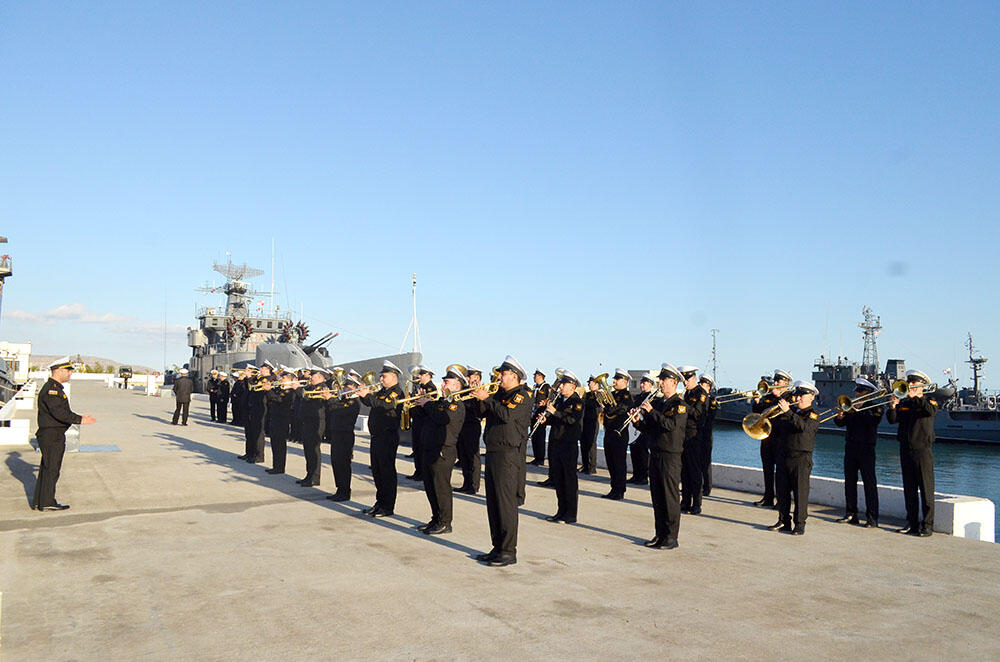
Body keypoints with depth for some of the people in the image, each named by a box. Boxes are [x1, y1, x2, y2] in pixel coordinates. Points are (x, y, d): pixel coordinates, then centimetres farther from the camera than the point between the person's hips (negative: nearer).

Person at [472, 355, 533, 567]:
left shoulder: (522, 395, -8)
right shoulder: (500, 394, 16)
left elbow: (507, 414, -25)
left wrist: (487, 398, -17)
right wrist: (480, 398, -2)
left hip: (508, 454, -9)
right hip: (492, 452, 9)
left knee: (506, 503, -6)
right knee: (493, 504, 12)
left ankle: (509, 552, 0)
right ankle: (498, 548, 21)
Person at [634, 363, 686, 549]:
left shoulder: (680, 405, -8)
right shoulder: (656, 402, 14)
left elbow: (671, 424, -24)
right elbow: (648, 427, 14)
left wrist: (651, 411, -25)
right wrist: (638, 420, -6)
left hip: (670, 457, -7)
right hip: (655, 454, 7)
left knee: (671, 497, -2)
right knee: (657, 497, 11)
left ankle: (671, 538, 4)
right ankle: (660, 534, 20)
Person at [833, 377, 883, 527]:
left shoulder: (875, 407, 0)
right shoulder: (851, 406, 14)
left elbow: (873, 421, -20)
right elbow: (840, 423, 8)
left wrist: (859, 410, -23)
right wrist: (839, 416, -12)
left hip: (866, 448, -5)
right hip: (850, 447, 5)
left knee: (869, 482, -4)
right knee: (849, 481, 8)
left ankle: (872, 517, -1)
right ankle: (851, 514, 15)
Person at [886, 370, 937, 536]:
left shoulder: (929, 400, 1)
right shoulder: (903, 403, 12)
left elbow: (931, 411, -22)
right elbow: (892, 420, 0)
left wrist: (915, 397, -23)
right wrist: (892, 408, -18)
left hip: (922, 451, -5)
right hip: (905, 451, 5)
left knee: (926, 490, -3)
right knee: (909, 490, 9)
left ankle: (927, 525, 0)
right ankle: (912, 523, 16)